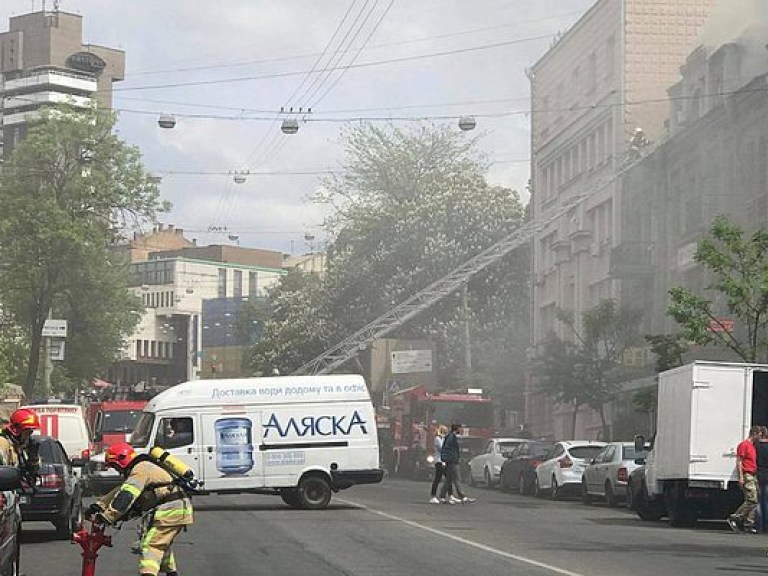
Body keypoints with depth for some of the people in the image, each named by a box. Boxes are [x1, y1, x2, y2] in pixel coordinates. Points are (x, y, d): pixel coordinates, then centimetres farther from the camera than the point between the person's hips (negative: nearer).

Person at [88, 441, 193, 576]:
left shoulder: (140, 470, -11)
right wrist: (98, 505, 17)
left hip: (169, 511, -10)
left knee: (150, 545, -16)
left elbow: (126, 497, -22)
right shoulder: (143, 467, 23)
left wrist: (106, 517, -22)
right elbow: (120, 491, 24)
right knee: (162, 544, 27)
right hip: (179, 509, 10)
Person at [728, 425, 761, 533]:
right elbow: (739, 461, -12)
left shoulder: (752, 446, 22)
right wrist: (741, 477, -19)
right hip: (747, 476, -9)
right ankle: (733, 519, -13)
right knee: (752, 500, -16)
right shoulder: (744, 445, -6)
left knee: (753, 502, 4)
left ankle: (748, 525, 4)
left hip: (753, 476, 9)